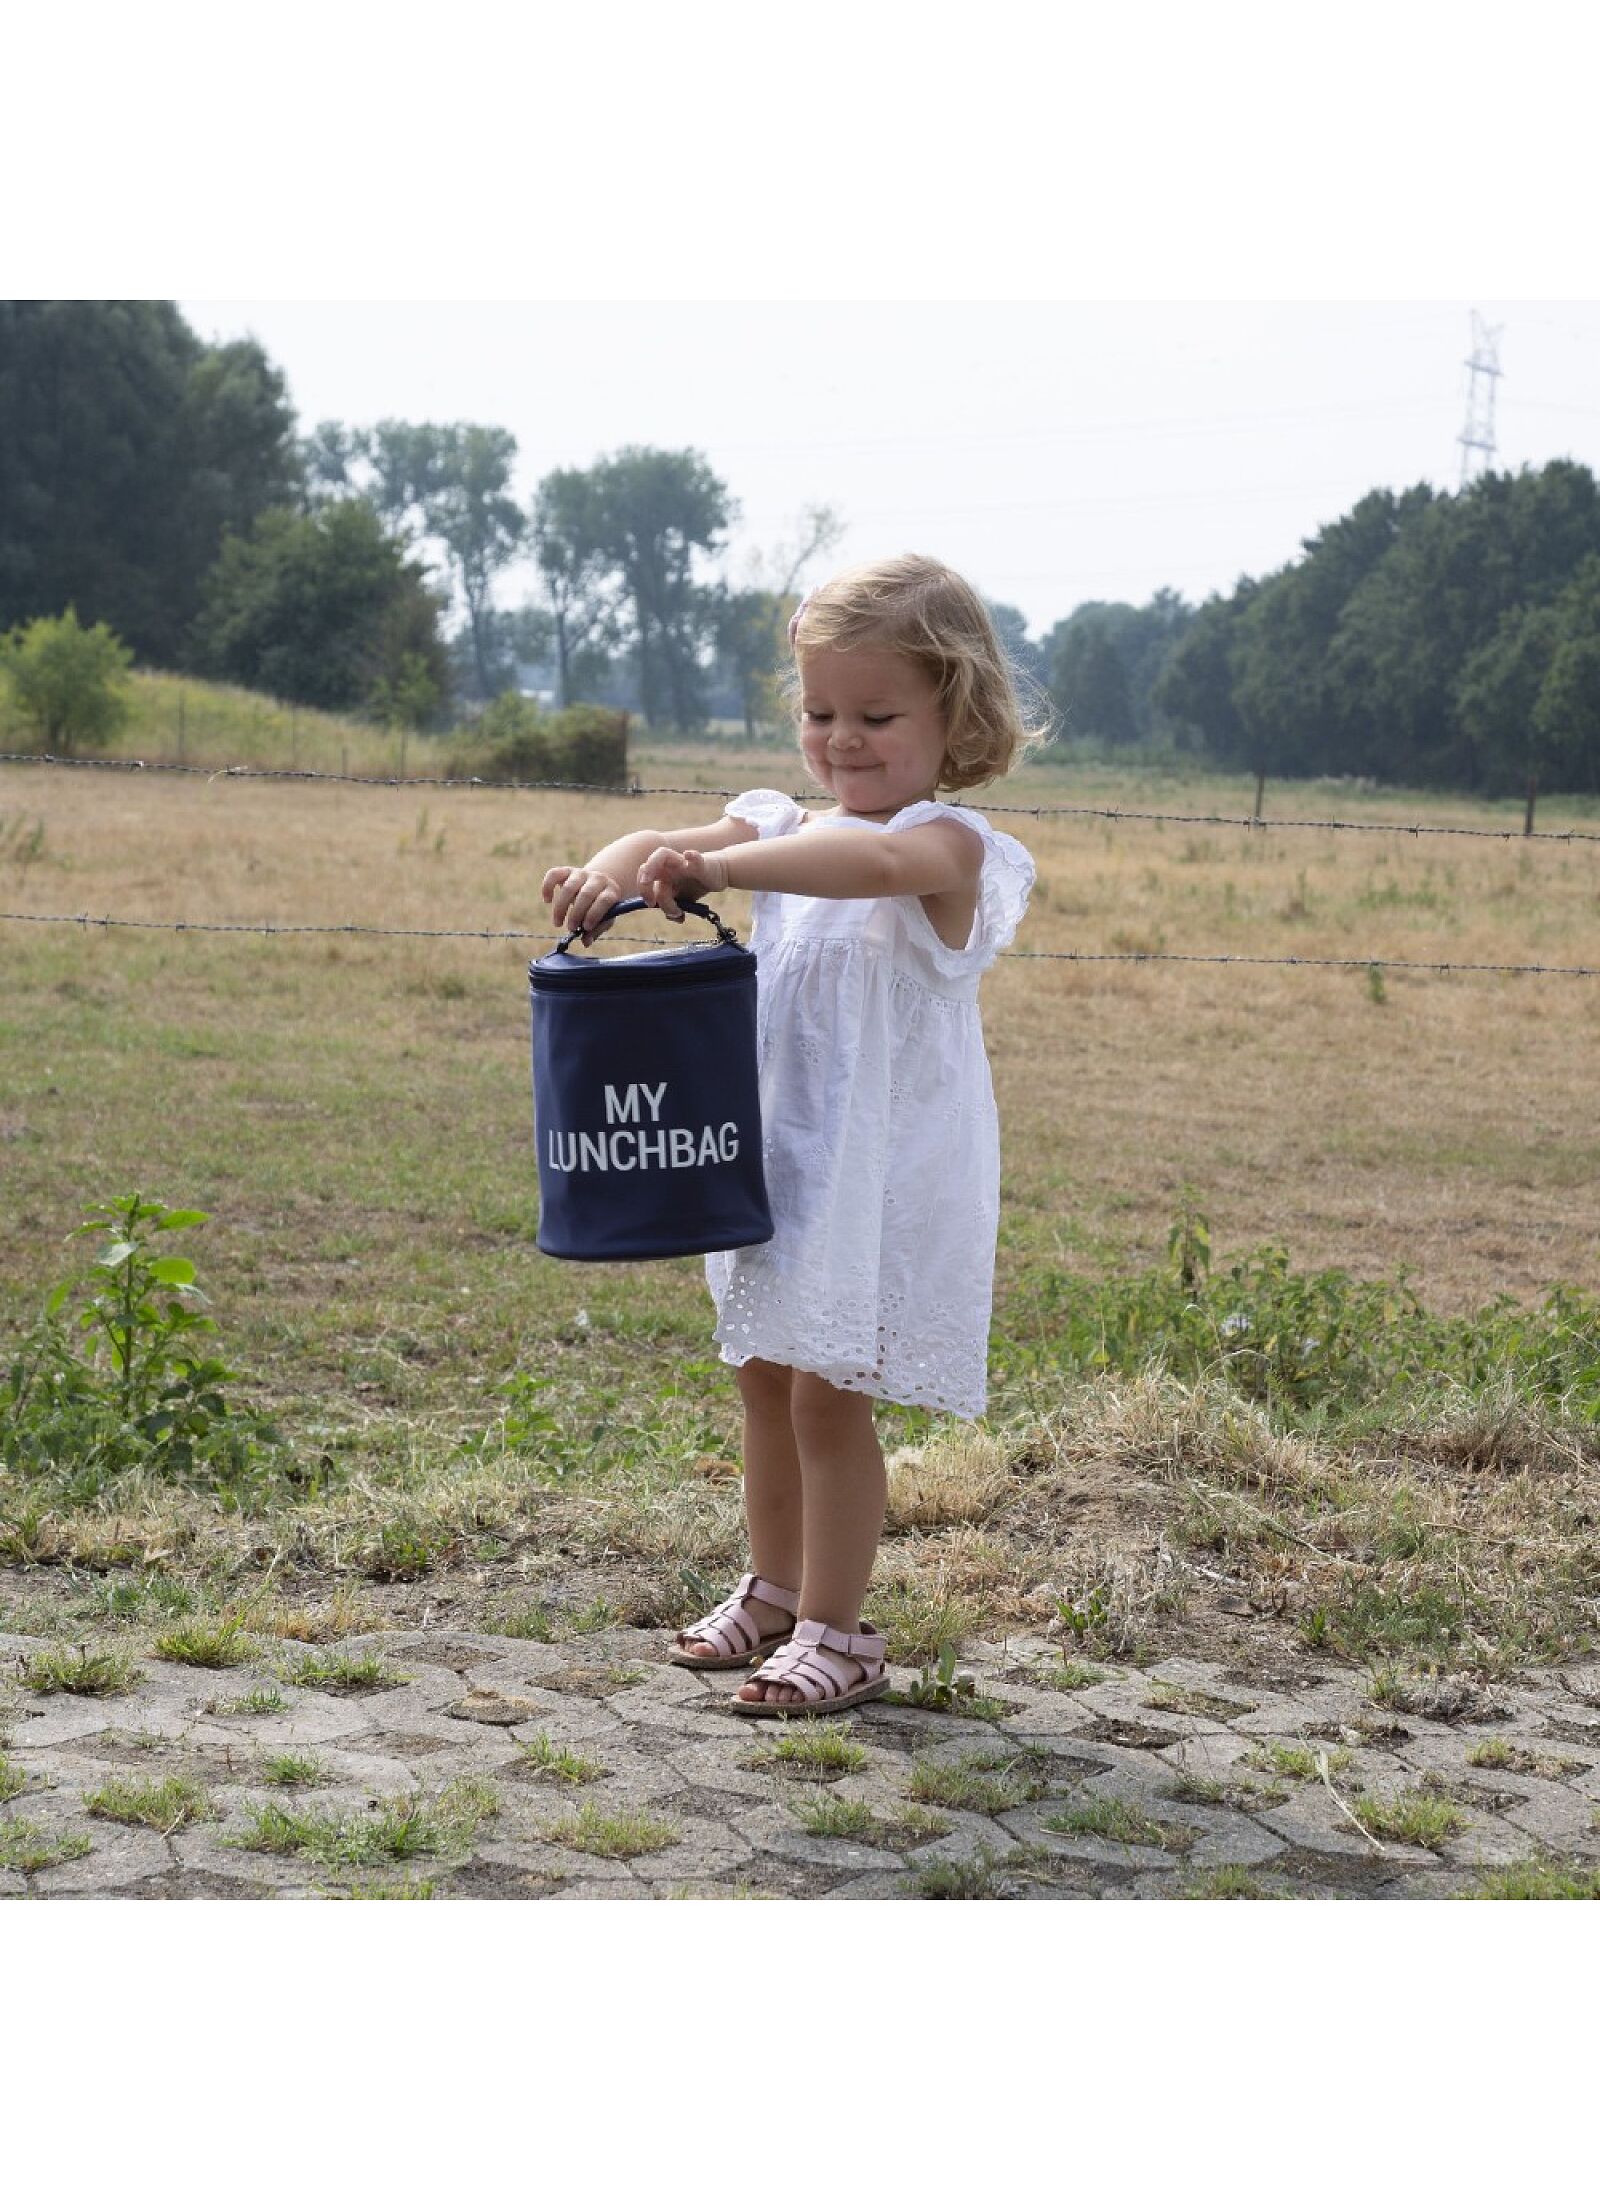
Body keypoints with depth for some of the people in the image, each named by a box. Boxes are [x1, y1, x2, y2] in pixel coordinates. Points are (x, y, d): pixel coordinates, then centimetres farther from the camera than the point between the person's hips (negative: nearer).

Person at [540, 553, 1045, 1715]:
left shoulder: (948, 842, -13)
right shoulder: (785, 825, 9)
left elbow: (876, 858, -37)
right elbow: (673, 845, -5)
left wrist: (721, 865, -49)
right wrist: (611, 867, -30)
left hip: (884, 1169, -7)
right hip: (777, 1154, 7)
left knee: (828, 1392, -4)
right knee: (767, 1378, 18)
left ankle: (838, 1631, 10)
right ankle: (776, 1589, 36)